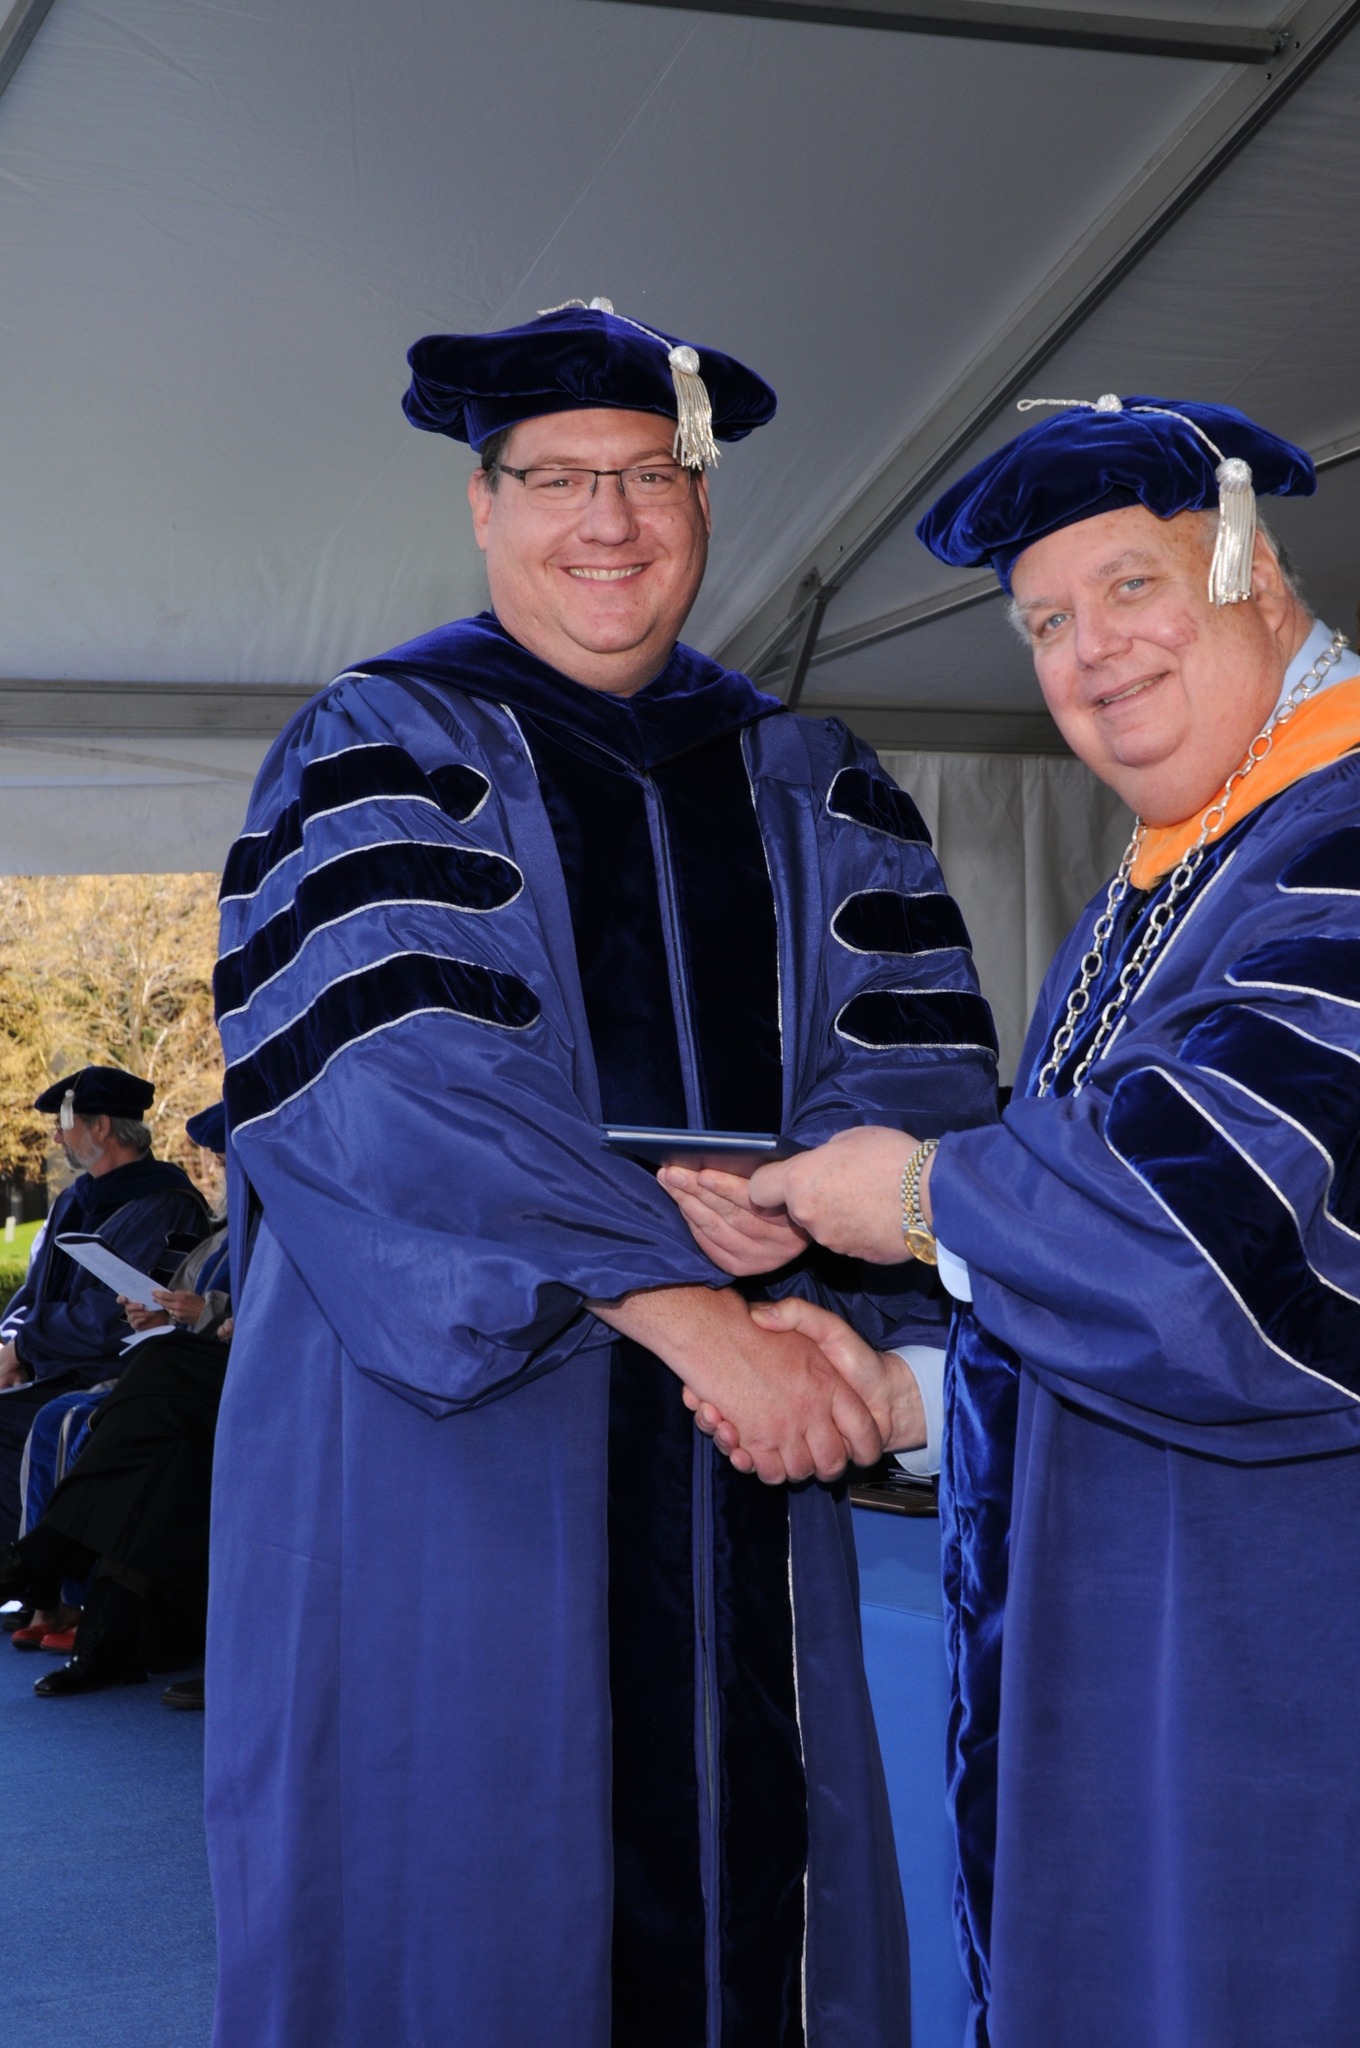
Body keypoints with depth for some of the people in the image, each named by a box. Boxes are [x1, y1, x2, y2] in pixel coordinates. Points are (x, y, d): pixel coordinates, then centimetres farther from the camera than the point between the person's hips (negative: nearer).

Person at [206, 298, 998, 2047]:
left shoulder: (806, 786, 13)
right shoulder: (378, 757, -1)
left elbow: (916, 1069, 2)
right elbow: (393, 1086, -16)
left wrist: (812, 1290, -18)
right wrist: (689, 1305, -25)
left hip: (738, 1457, 4)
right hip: (448, 1431, -3)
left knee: (741, 1872, 6)